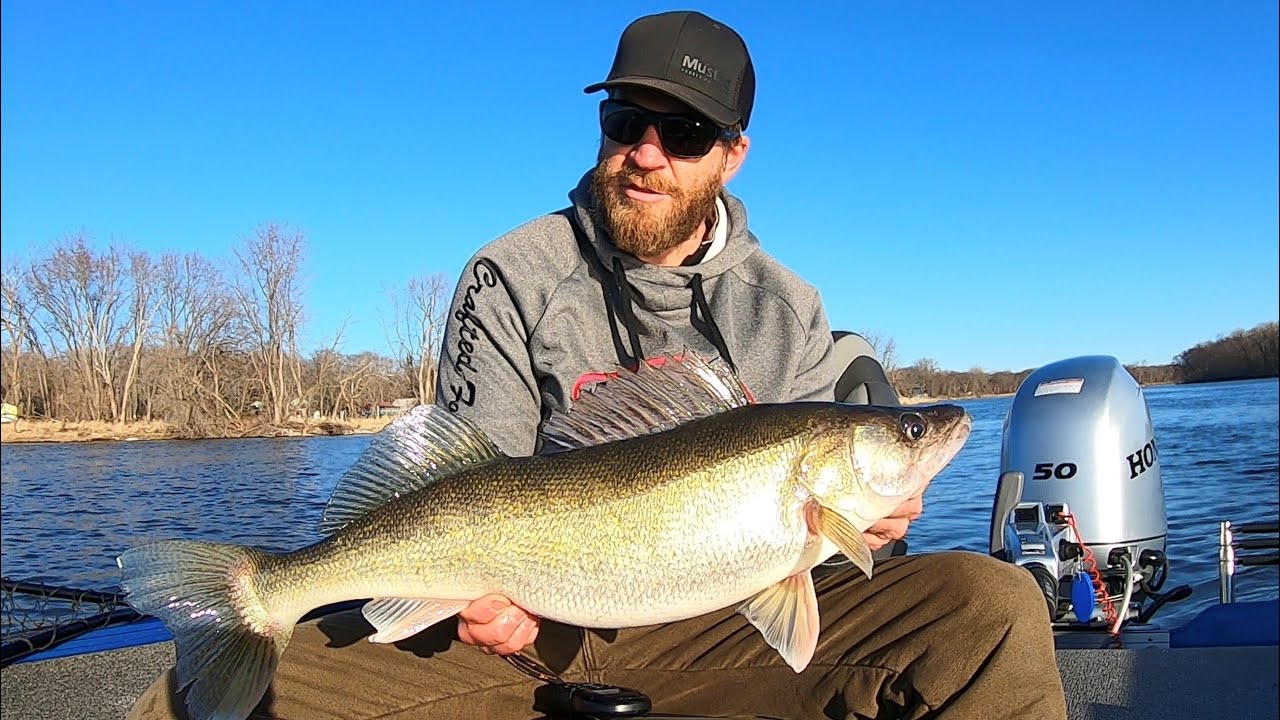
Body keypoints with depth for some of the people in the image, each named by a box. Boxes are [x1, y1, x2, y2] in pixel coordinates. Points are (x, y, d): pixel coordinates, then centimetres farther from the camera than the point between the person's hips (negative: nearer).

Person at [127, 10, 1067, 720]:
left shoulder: (788, 313, 5)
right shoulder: (513, 279, -1)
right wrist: (486, 592, -24)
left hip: (720, 629, 2)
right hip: (528, 625, 0)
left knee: (994, 607, -22)